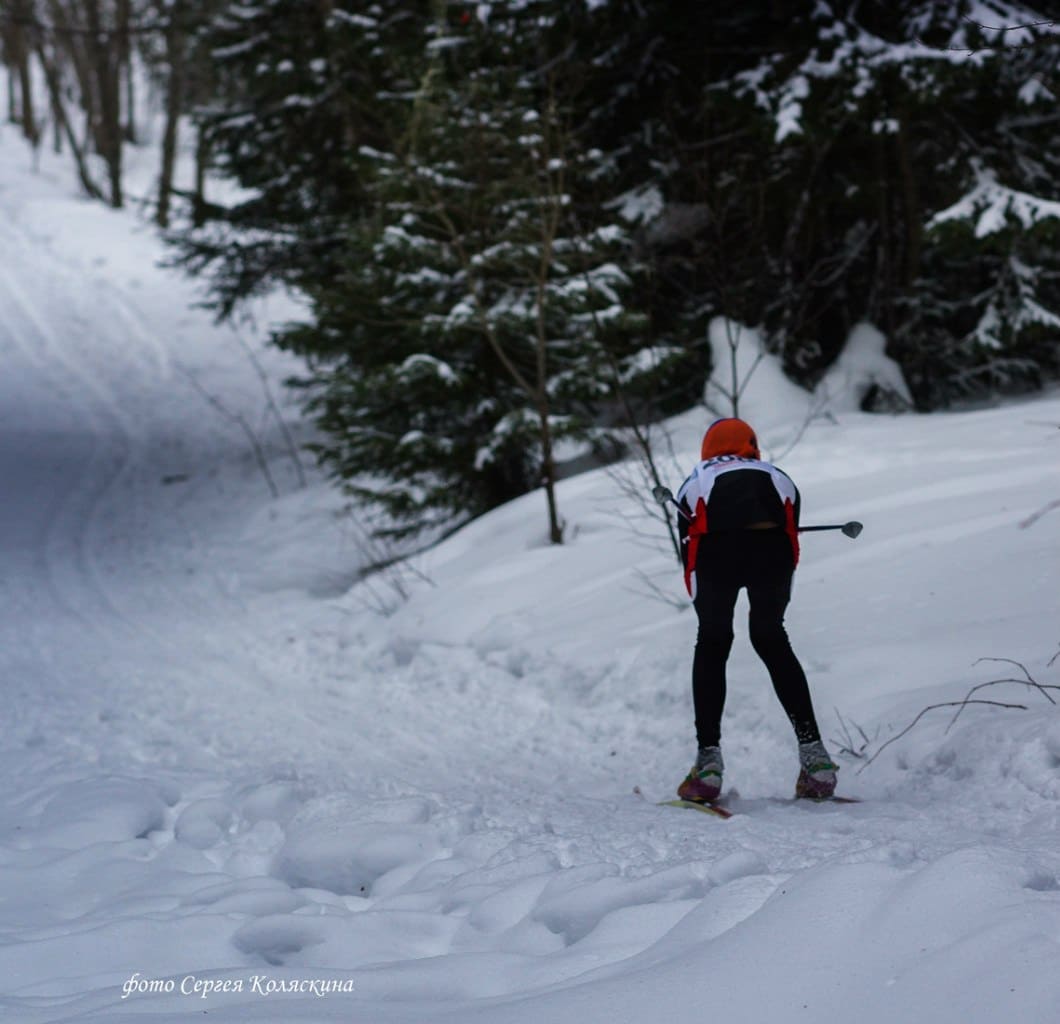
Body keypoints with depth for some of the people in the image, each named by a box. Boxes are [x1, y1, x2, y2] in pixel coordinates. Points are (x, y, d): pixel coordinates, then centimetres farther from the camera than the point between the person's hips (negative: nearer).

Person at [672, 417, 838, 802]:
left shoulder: (696, 482, 35)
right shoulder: (780, 480, 38)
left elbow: (688, 550, 34)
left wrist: (705, 605, 47)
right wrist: (776, 601, 46)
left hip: (717, 546, -1)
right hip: (770, 546, 1)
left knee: (712, 645, 17)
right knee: (772, 641, 20)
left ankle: (709, 761, 8)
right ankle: (814, 754, 14)